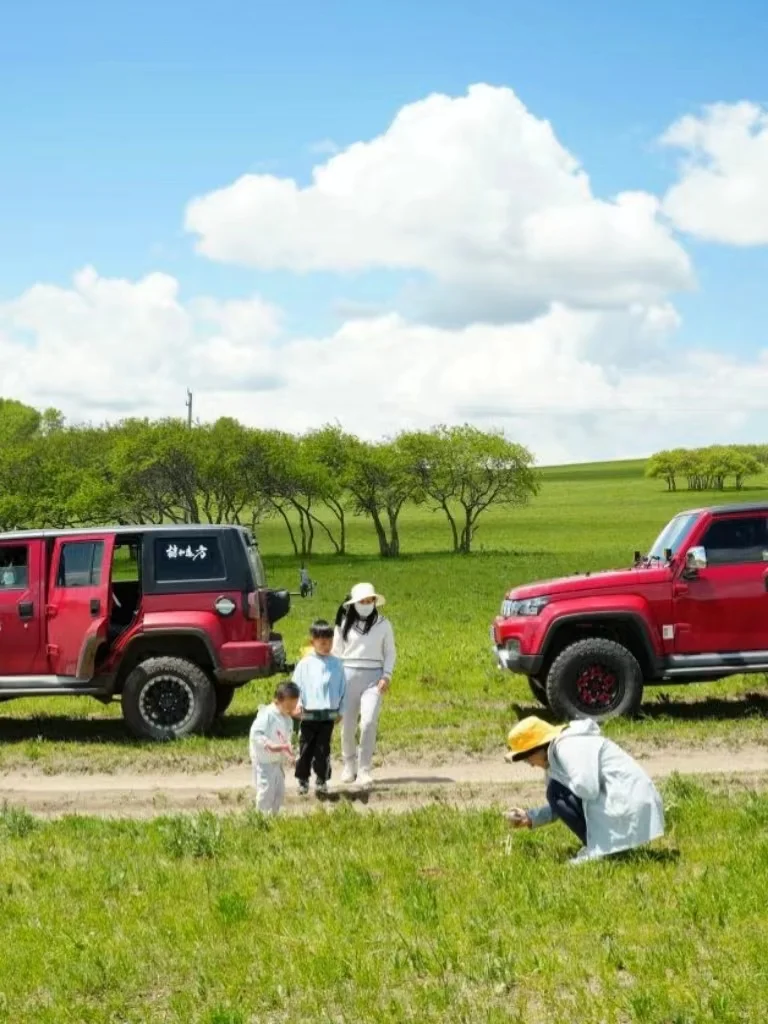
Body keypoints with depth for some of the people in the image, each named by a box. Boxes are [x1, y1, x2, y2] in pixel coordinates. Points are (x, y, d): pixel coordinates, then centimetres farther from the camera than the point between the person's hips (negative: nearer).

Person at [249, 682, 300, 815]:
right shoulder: (266, 715, -19)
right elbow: (255, 734, -26)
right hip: (263, 761, -8)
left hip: (278, 761, 8)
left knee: (279, 791, 13)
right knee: (266, 790, -9)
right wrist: (270, 745, -34)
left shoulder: (287, 719, 8)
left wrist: (289, 756, 4)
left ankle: (273, 815, 26)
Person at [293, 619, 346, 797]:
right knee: (305, 749, 6)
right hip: (309, 714, -1)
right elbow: (297, 686, -1)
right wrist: (298, 704, -13)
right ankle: (303, 780, 19)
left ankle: (322, 781, 17)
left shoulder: (336, 664, 2)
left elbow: (343, 689, 8)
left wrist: (340, 710, 6)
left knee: (323, 750, 5)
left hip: (329, 714, 1)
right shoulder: (305, 664, -2)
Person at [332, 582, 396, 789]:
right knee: (348, 725, 6)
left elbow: (390, 653, 10)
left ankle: (364, 770, -9)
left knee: (369, 722, -16)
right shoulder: (344, 624, 5)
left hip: (373, 677, -1)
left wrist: (387, 675, -2)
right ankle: (349, 765, 27)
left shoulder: (383, 624, 4)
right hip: (349, 675, 1)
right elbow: (336, 652, 11)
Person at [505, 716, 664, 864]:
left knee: (556, 791, -11)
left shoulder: (568, 748, -13)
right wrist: (530, 818, 16)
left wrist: (555, 775, -8)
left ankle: (596, 849, -6)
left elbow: (587, 789, -26)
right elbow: (562, 804, 25)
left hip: (627, 808, -11)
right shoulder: (558, 751, 18)